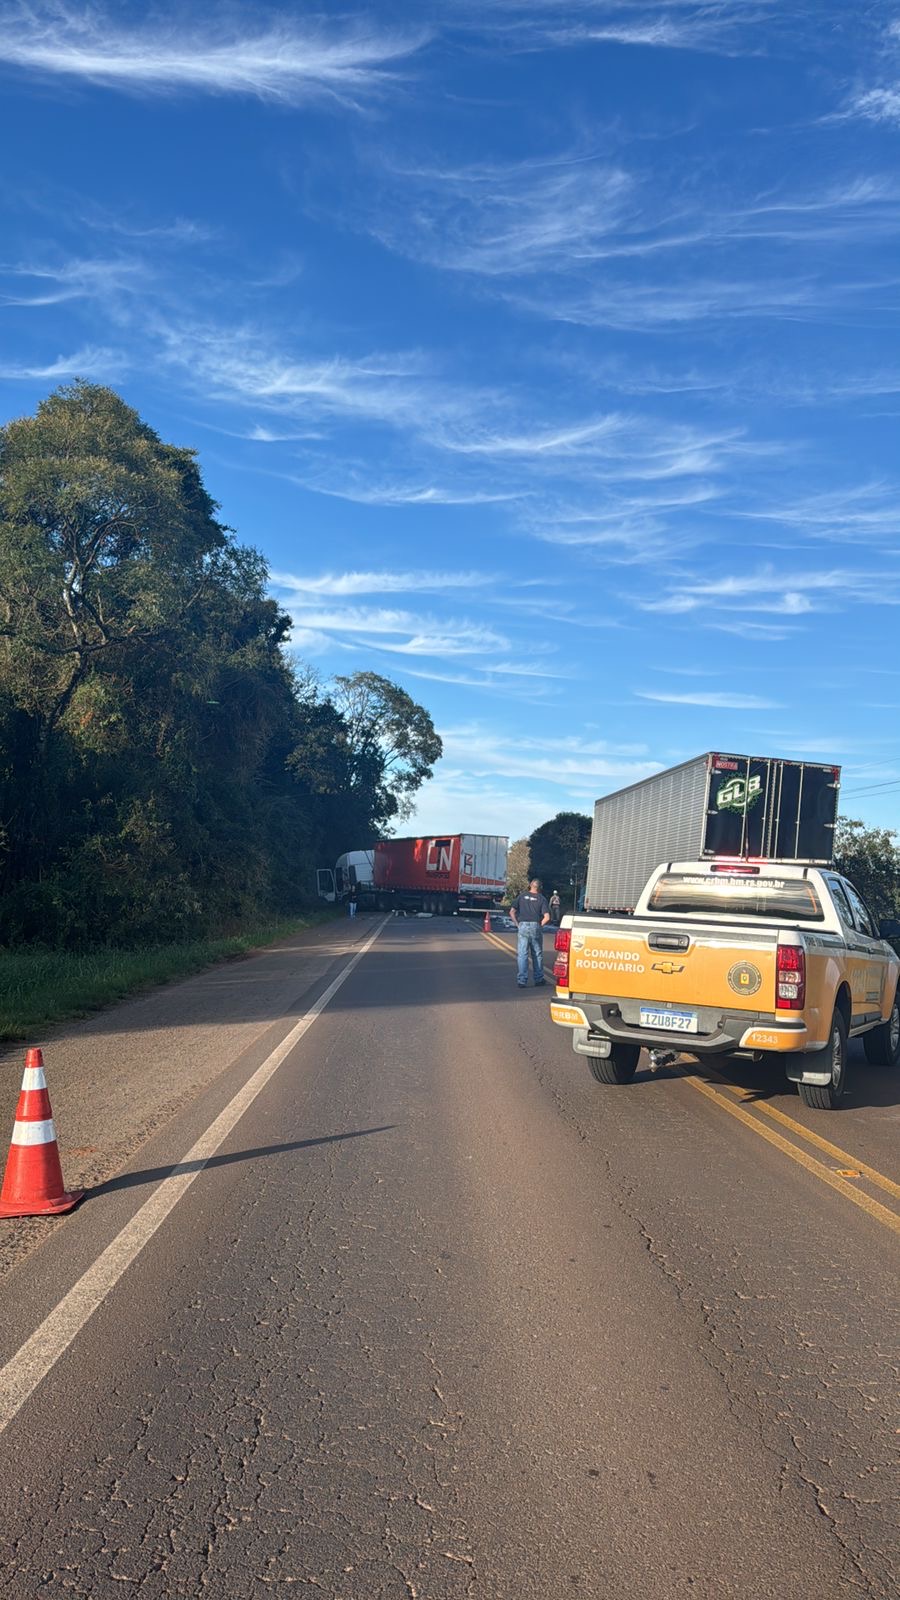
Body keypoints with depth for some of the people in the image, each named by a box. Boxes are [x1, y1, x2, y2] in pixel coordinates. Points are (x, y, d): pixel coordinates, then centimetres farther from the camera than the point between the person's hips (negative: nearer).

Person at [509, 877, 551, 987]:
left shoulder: (522, 896, 6)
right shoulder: (541, 899, 2)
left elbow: (512, 912, 1)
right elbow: (547, 917, -7)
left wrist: (517, 924, 7)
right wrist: (540, 925, 5)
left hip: (523, 926, 0)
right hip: (535, 927, 0)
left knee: (522, 954, 2)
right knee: (537, 954, 13)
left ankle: (522, 980, -2)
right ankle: (538, 979, 20)